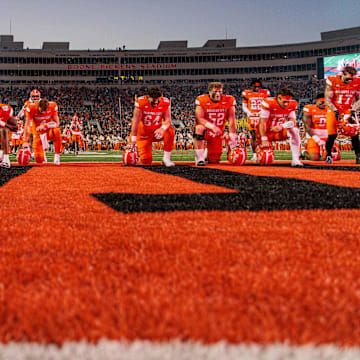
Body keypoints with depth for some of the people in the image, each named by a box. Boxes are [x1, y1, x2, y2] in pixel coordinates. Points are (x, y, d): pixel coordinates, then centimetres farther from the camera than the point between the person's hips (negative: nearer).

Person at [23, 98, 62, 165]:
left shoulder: (52, 106, -16)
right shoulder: (32, 108, -19)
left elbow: (56, 123, -13)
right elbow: (27, 125, -15)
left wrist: (44, 126, -29)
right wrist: (25, 141, -21)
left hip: (49, 132, 0)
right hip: (38, 134, 0)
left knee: (56, 131, -39)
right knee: (39, 160, -12)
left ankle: (57, 155, -22)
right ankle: (44, 148, 26)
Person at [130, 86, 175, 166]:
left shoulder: (164, 102, -10)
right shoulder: (141, 102, -18)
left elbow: (168, 119, -13)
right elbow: (136, 121, -18)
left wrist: (162, 128, -36)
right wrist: (133, 138, -22)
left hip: (157, 131, 2)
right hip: (143, 134, -2)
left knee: (170, 131, -32)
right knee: (146, 161, -12)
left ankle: (166, 158, -18)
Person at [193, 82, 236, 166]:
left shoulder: (229, 101, -6)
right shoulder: (202, 100, -13)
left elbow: (231, 120, -5)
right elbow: (199, 119, -19)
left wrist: (232, 137, -8)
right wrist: (212, 127, -32)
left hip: (217, 133, 3)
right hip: (205, 130, -3)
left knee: (214, 161, -1)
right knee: (199, 128, -40)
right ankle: (199, 158, -28)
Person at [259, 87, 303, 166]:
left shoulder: (292, 105, -6)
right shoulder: (268, 103, -20)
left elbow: (292, 121, -9)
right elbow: (262, 122, -19)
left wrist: (281, 126, -29)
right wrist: (264, 139, -22)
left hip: (280, 133, 3)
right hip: (267, 133, -3)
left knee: (295, 130, -26)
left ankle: (295, 159, -23)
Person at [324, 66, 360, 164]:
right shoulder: (332, 81, -15)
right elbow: (327, 99, -10)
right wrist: (335, 111, -21)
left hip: (348, 111, 3)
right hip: (333, 111, -2)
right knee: (332, 134, -14)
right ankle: (328, 155, 7)